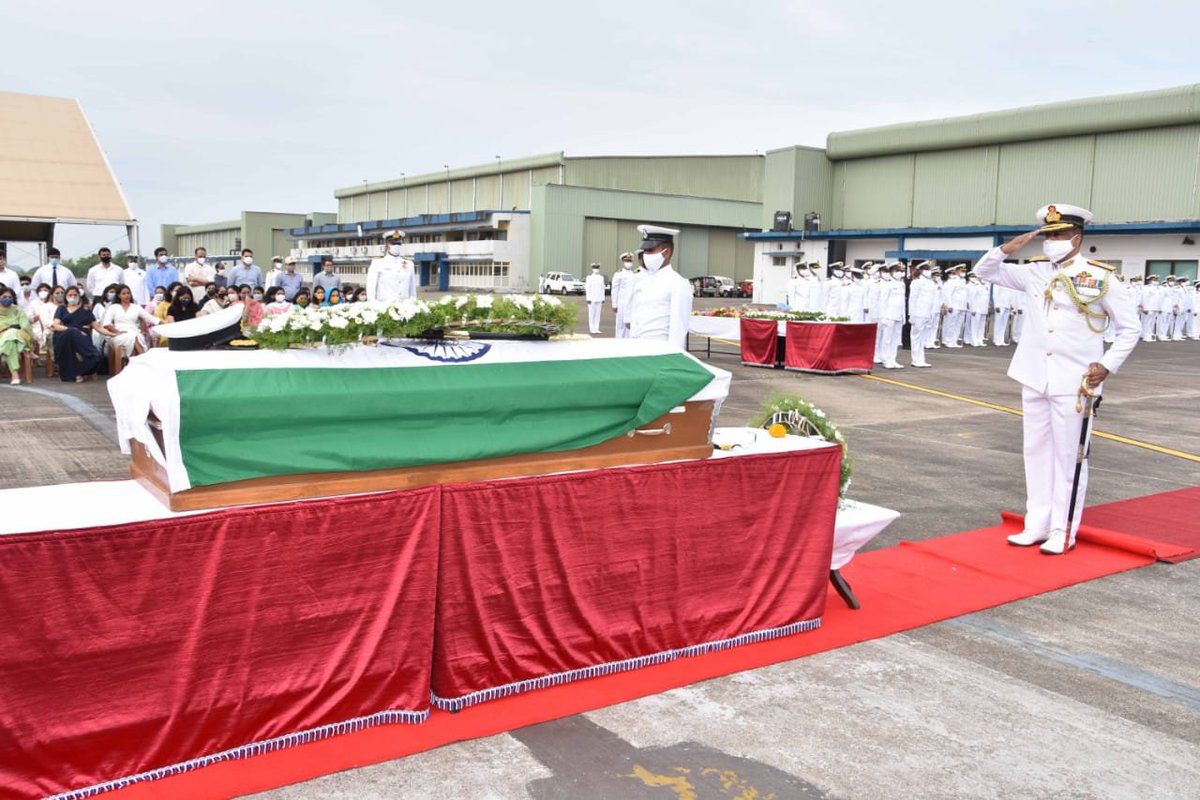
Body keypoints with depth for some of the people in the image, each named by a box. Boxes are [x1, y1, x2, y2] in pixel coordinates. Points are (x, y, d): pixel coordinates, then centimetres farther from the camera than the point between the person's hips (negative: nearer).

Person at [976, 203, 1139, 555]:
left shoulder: (1102, 278, -4)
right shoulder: (1035, 272, 7)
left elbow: (1129, 329, 1)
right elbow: (985, 271, 13)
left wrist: (1108, 365, -10)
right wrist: (1007, 249, -5)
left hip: (1074, 383, -4)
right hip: (1035, 379, 5)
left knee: (1068, 456, 0)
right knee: (1037, 452, 10)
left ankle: (1063, 531, 9)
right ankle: (1038, 524, 19)